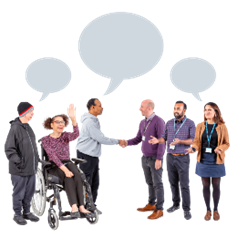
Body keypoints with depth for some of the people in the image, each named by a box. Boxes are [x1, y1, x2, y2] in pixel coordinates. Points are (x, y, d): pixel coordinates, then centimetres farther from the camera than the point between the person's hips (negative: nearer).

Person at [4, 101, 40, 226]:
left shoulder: (28, 127, 9)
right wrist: (18, 162, -21)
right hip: (19, 169, -8)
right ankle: (17, 214, 21)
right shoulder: (15, 128, -18)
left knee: (30, 191, 17)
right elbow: (8, 149, -20)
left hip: (31, 168, 8)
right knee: (19, 193, 6)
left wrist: (37, 159, 17)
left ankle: (27, 212, 32)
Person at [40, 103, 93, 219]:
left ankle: (81, 207, -39)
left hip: (67, 162, 3)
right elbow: (53, 156, -14)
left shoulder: (66, 135, 6)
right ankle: (74, 207, -45)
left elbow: (75, 134, -20)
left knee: (77, 175, -31)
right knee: (68, 177, -34)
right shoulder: (45, 139, -1)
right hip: (54, 166, -3)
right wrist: (64, 169, -27)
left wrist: (73, 119, -37)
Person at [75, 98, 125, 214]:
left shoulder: (94, 120, 14)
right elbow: (102, 139, -21)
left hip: (94, 156, 10)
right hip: (85, 156, -10)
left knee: (95, 183, 14)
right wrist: (117, 141, -10)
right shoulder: (89, 122, -20)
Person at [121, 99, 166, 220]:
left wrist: (158, 159, -23)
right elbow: (137, 140, 11)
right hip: (145, 158, 8)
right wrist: (126, 143, -9)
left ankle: (159, 209, 7)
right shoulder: (143, 122, 8)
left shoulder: (159, 121, -18)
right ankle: (151, 204, 31)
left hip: (156, 158, -8)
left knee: (157, 184, -1)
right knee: (149, 182, 17)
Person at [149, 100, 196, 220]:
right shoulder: (169, 123, 5)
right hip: (170, 157, 4)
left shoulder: (191, 124, -8)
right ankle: (175, 204, 28)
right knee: (173, 183, 12)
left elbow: (192, 140, -19)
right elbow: (164, 138, 4)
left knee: (184, 185, -5)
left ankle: (186, 210, 3)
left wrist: (180, 141, -37)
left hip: (183, 158, -4)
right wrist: (157, 140, -19)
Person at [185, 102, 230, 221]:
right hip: (203, 160, 1)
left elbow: (227, 143, 1)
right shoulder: (200, 126, 3)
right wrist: (193, 148, -17)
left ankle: (215, 210, 21)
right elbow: (196, 142, 4)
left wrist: (219, 149, -20)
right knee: (205, 185, 7)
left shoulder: (222, 127, -2)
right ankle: (208, 210, 19)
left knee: (216, 185, 6)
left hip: (217, 161, -1)